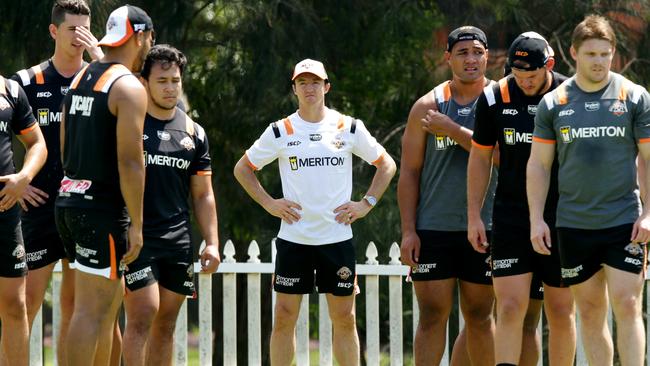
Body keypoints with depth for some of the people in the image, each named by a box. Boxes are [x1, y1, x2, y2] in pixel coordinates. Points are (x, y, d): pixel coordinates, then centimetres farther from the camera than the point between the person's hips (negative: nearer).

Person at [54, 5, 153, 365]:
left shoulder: (80, 77, 14)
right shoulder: (129, 87, -12)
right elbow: (129, 162, -17)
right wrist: (136, 224, -14)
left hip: (69, 199, 9)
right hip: (102, 208, -9)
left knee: (109, 298, 19)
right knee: (91, 309, -8)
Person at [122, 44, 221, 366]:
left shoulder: (193, 133, 13)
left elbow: (203, 195, 16)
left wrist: (212, 243, 8)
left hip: (178, 241, 5)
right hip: (136, 239, -5)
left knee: (166, 324, 7)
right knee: (143, 316, -14)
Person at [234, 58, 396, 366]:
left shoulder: (349, 128, 4)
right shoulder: (280, 132, 3)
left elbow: (386, 165, 13)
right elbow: (243, 169, 12)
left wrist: (366, 203, 3)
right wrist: (269, 203, 2)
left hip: (337, 236, 0)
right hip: (293, 239, 0)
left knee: (344, 318, 2)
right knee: (284, 317, -1)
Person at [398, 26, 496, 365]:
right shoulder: (428, 106, 5)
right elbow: (409, 172, 5)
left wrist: (452, 130, -15)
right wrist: (408, 230, -2)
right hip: (433, 228, 0)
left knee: (480, 317, 8)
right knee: (432, 315, -2)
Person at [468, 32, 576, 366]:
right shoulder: (494, 99, 0)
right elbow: (480, 157, 10)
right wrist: (473, 216, 7)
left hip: (562, 220, 0)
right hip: (511, 216, 0)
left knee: (561, 311, 5)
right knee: (510, 306, -10)